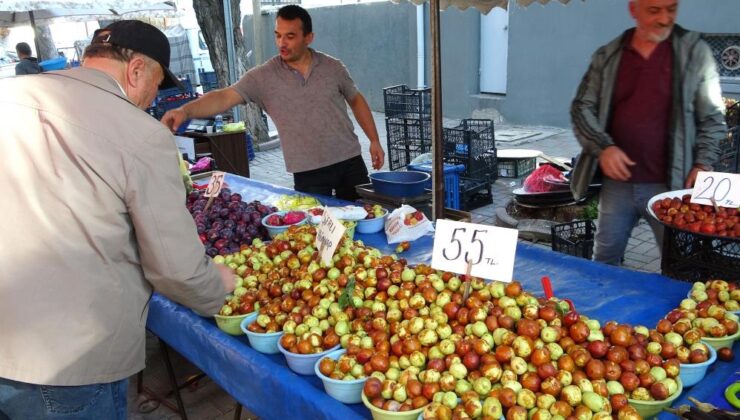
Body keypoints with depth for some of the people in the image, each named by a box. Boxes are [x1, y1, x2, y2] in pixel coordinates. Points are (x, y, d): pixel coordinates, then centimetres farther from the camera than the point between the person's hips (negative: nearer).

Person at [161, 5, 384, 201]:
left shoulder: (333, 67, 0)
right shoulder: (263, 77, -6)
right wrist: (186, 110, -32)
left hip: (349, 162, 2)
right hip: (308, 173, -2)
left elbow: (356, 100, 12)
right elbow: (224, 97, -16)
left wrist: (374, 140, 7)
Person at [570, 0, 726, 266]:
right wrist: (602, 147, -12)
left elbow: (711, 117, 3)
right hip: (617, 183, 2)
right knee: (604, 259, 14)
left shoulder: (694, 51, 1)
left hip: (670, 185, -1)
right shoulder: (607, 56, 4)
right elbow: (582, 108, 4)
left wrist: (704, 163, -10)